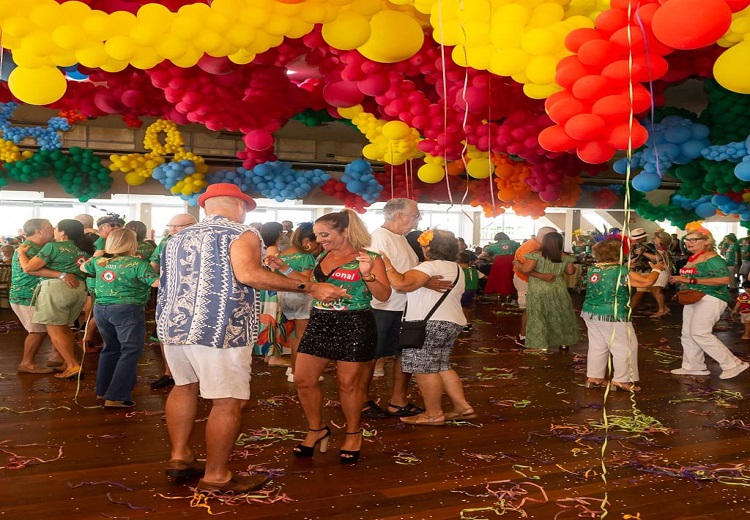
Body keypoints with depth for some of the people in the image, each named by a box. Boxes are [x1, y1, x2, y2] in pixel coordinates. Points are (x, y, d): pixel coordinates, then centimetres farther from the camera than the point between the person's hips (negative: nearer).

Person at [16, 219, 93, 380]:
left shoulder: (53, 246, -4)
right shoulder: (84, 248, 13)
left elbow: (28, 268, -5)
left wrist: (22, 253, 12)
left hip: (55, 287, -7)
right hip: (79, 288, 7)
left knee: (55, 330, 0)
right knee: (65, 328, 20)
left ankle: (73, 366, -6)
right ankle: (70, 362, 17)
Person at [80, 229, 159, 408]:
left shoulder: (99, 261, 9)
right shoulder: (137, 263, -12)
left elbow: (83, 267, 30)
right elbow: (157, 282, -22)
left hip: (101, 309, 7)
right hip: (127, 310, -7)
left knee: (111, 348, 21)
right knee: (130, 352, 0)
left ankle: (102, 390, 29)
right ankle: (116, 397, -5)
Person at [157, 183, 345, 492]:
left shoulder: (178, 237, 18)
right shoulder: (241, 234, -4)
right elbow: (247, 273, -22)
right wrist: (310, 288, -22)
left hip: (173, 325, 8)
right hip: (218, 330, -8)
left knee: (185, 386, 24)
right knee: (228, 402, 0)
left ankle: (179, 457, 30)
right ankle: (216, 477, 5)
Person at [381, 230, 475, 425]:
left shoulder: (431, 266, -13)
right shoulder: (456, 268, 19)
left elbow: (401, 284, -23)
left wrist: (387, 265, -12)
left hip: (430, 324, -10)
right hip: (452, 322, 10)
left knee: (424, 369, -3)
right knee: (441, 367, 16)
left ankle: (433, 414, 1)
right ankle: (462, 407, 14)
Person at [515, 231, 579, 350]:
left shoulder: (536, 255, -13)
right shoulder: (564, 257, 1)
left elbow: (526, 269, -17)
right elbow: (570, 271, 10)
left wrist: (516, 264, 1)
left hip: (538, 291, -4)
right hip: (558, 290, 4)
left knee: (538, 317, 6)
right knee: (560, 316, 17)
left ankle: (540, 344, 4)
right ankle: (564, 342, 27)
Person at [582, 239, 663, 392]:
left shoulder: (592, 269, 3)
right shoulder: (621, 271, -16)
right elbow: (647, 281, -10)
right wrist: (657, 269, 7)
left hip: (590, 313, 7)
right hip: (612, 316, -7)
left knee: (597, 345, 16)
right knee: (625, 347, 5)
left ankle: (594, 377, 21)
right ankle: (621, 380, 9)